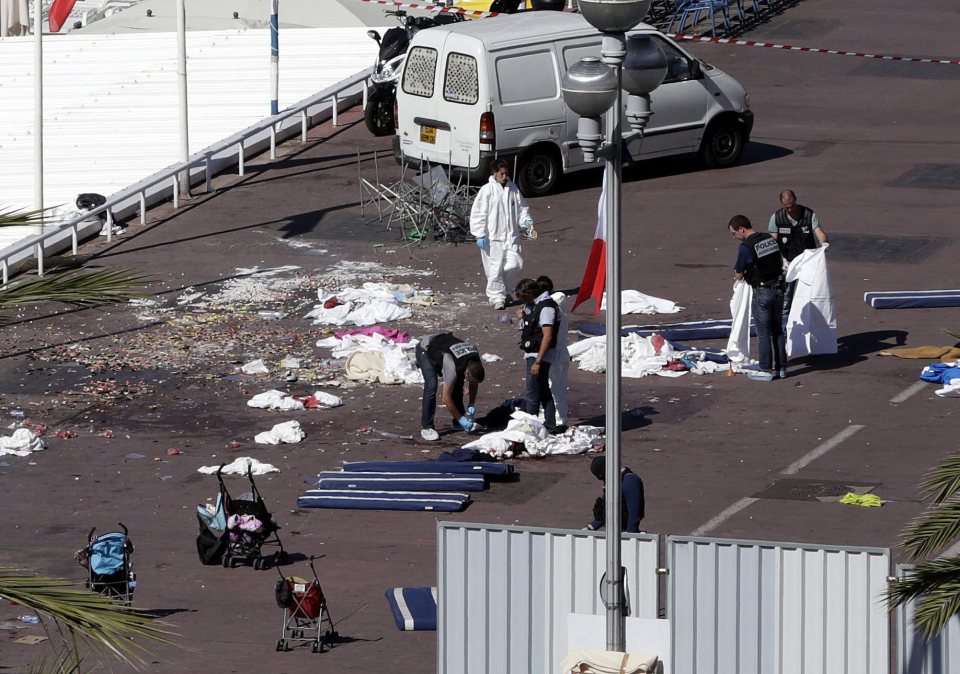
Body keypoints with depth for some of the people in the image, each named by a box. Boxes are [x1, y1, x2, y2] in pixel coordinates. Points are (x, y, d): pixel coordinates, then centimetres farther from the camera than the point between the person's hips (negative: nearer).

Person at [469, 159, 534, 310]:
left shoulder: (513, 189, 8)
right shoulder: (487, 190, -7)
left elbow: (521, 208, 19)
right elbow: (478, 213, -7)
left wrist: (526, 220, -1)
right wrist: (480, 235, -11)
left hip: (511, 236, 4)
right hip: (493, 238, -4)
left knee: (514, 265, -2)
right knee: (495, 269, -3)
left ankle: (506, 291, 22)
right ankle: (497, 297, 8)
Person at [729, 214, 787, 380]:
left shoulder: (746, 247, -17)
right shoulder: (770, 239, 5)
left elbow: (738, 276, -8)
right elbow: (781, 261, 17)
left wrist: (741, 274, 14)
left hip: (762, 292, -7)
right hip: (778, 289, 7)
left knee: (763, 332, 2)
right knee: (777, 330, 15)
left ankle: (766, 370, 6)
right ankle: (781, 367, 20)